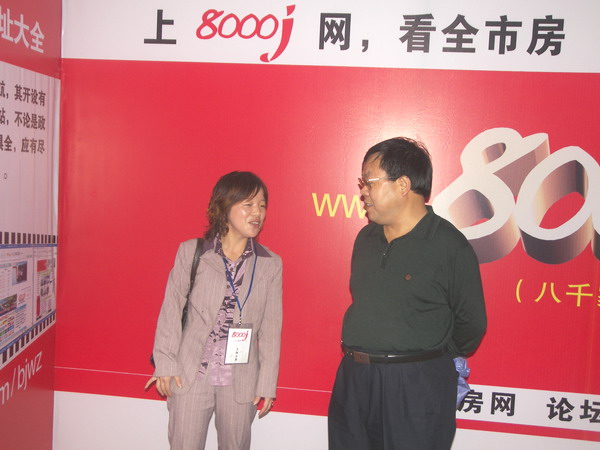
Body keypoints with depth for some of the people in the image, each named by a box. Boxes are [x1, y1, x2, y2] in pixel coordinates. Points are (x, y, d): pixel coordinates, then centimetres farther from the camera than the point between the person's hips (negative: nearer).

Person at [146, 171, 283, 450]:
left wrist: (267, 384, 2)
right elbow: (171, 310, 1)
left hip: (241, 381, 1)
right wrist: (165, 364, -1)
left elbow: (271, 329, 1)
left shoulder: (271, 264, 0)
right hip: (190, 375, -1)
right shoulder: (191, 252, -4)